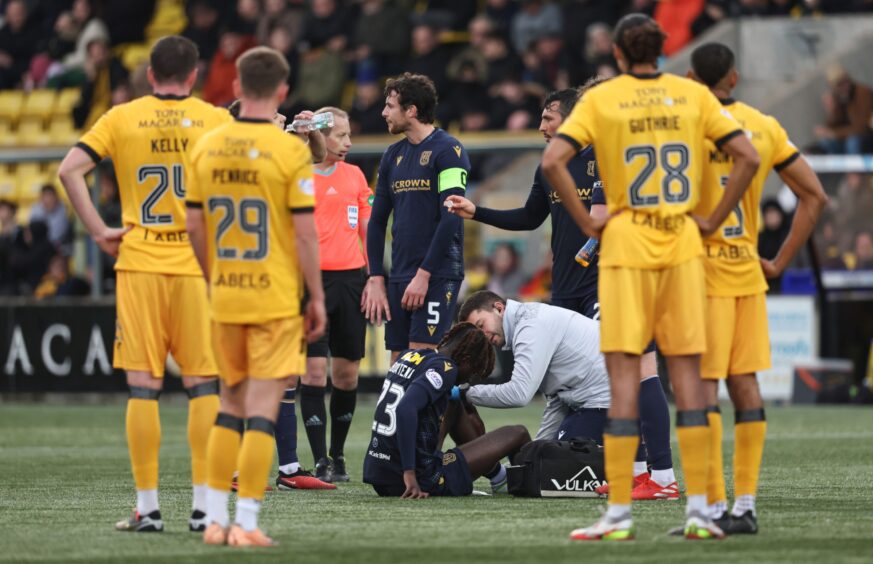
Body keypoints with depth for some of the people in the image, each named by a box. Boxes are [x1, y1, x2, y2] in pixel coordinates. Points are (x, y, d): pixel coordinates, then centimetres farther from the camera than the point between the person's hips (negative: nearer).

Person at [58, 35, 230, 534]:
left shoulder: (122, 119, 3)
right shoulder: (214, 119, 2)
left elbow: (69, 169, -6)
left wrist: (99, 231, -2)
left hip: (139, 264, 0)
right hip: (199, 265, 0)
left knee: (143, 386, 2)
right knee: (204, 385, 4)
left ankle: (148, 507, 1)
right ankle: (204, 505, 1)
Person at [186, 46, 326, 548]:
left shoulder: (206, 148, 3)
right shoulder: (290, 152, -11)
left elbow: (195, 228, 9)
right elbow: (305, 233, -11)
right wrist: (318, 298, -3)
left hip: (224, 299, 5)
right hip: (276, 298, -5)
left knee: (232, 403, 15)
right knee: (262, 410, -2)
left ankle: (216, 518, 14)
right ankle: (247, 522, -5)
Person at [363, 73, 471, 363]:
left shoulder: (448, 150, -7)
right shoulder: (393, 155, 15)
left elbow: (451, 219, -14)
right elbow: (377, 221, 17)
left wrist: (424, 274, -17)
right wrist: (375, 279, 8)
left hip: (437, 275, -7)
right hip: (399, 278, 7)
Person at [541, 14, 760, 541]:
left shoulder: (600, 99, -2)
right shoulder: (693, 95, 4)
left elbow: (553, 161, -13)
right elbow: (748, 158, -1)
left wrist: (587, 222, -5)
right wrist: (712, 221, 5)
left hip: (625, 245, -2)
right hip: (682, 246, 2)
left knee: (625, 377, -2)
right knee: (688, 374, 5)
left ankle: (619, 514, -4)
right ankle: (699, 510, 3)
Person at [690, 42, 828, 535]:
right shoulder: (765, 127, 7)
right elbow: (815, 196, 10)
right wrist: (780, 262, 13)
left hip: (702, 270, -5)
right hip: (748, 272, 5)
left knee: (703, 386, -4)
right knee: (744, 383, 9)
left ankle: (716, 507, -8)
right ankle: (746, 505, 10)